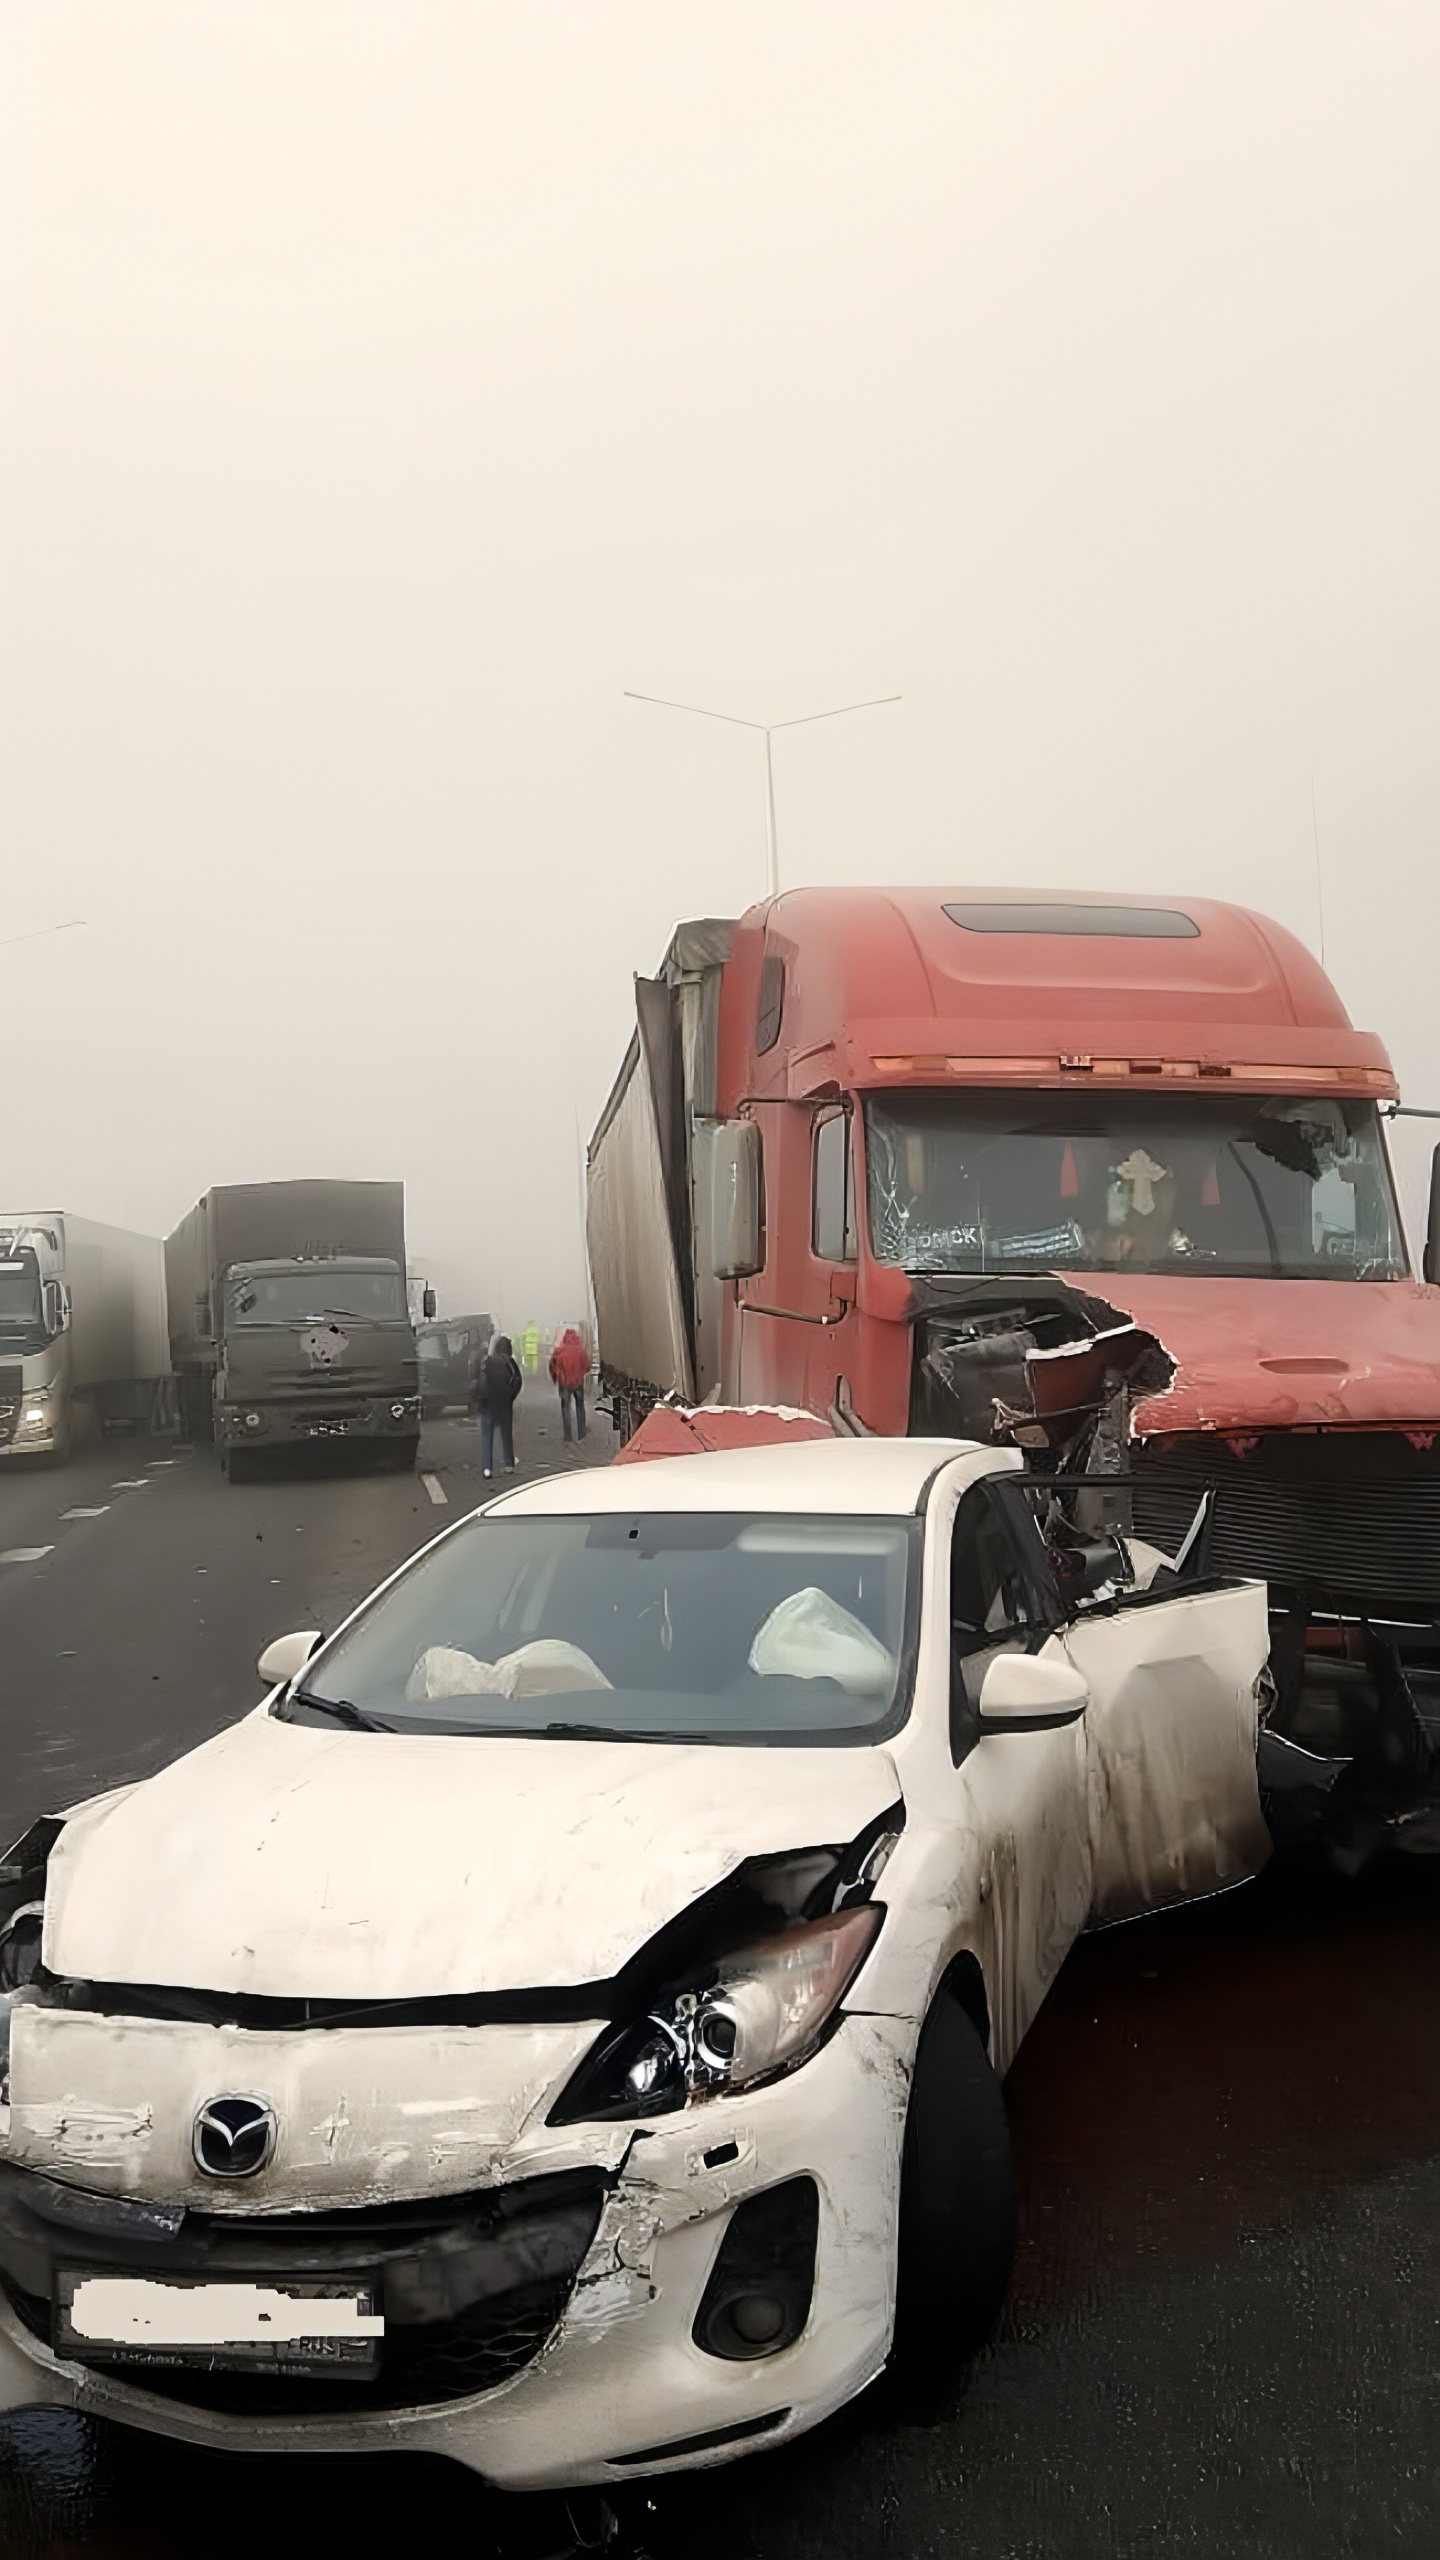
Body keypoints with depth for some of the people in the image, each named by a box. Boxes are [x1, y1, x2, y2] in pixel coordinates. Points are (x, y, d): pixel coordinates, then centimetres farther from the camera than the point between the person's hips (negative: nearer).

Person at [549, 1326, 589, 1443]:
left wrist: (556, 1378, 13)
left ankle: (568, 1436, 6)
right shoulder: (581, 1350, -7)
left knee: (566, 1408, 7)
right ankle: (581, 1434, 16)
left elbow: (552, 1367, -3)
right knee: (580, 1407, 15)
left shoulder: (559, 1352, -10)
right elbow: (587, 1367, 0)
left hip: (564, 1383, -1)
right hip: (578, 1382, 1)